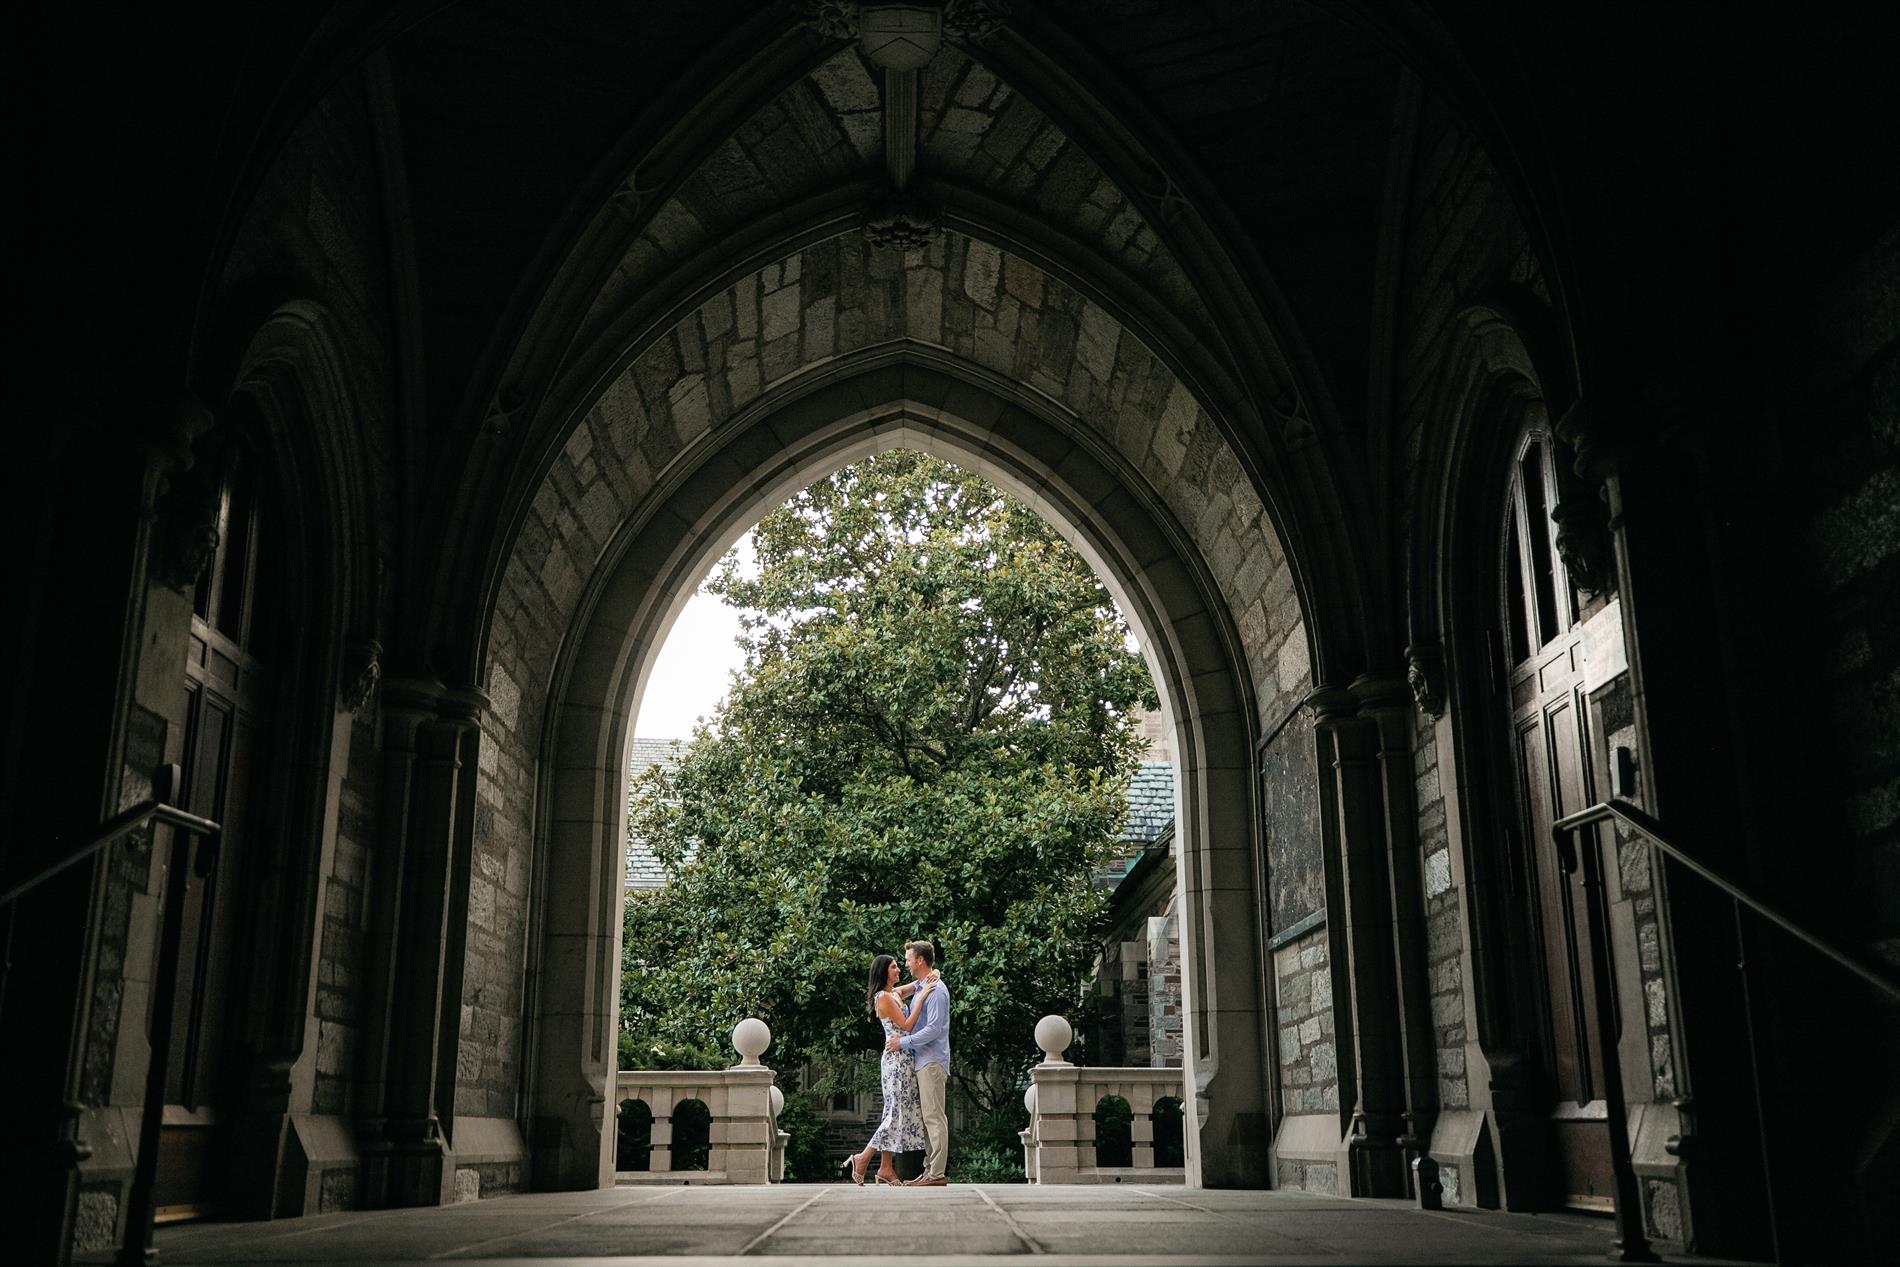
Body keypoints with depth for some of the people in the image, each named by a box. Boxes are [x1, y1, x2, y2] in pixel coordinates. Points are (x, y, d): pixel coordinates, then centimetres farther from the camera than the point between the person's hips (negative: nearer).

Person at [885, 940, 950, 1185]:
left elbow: (934, 1028, -21)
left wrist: (903, 1042, -16)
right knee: (928, 1117, 11)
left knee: (934, 1117, -9)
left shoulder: (936, 990, -14)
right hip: (923, 1061, 10)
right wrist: (900, 1036, 8)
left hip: (932, 1061, -10)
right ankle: (930, 1169, 14)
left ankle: (937, 1174, -8)